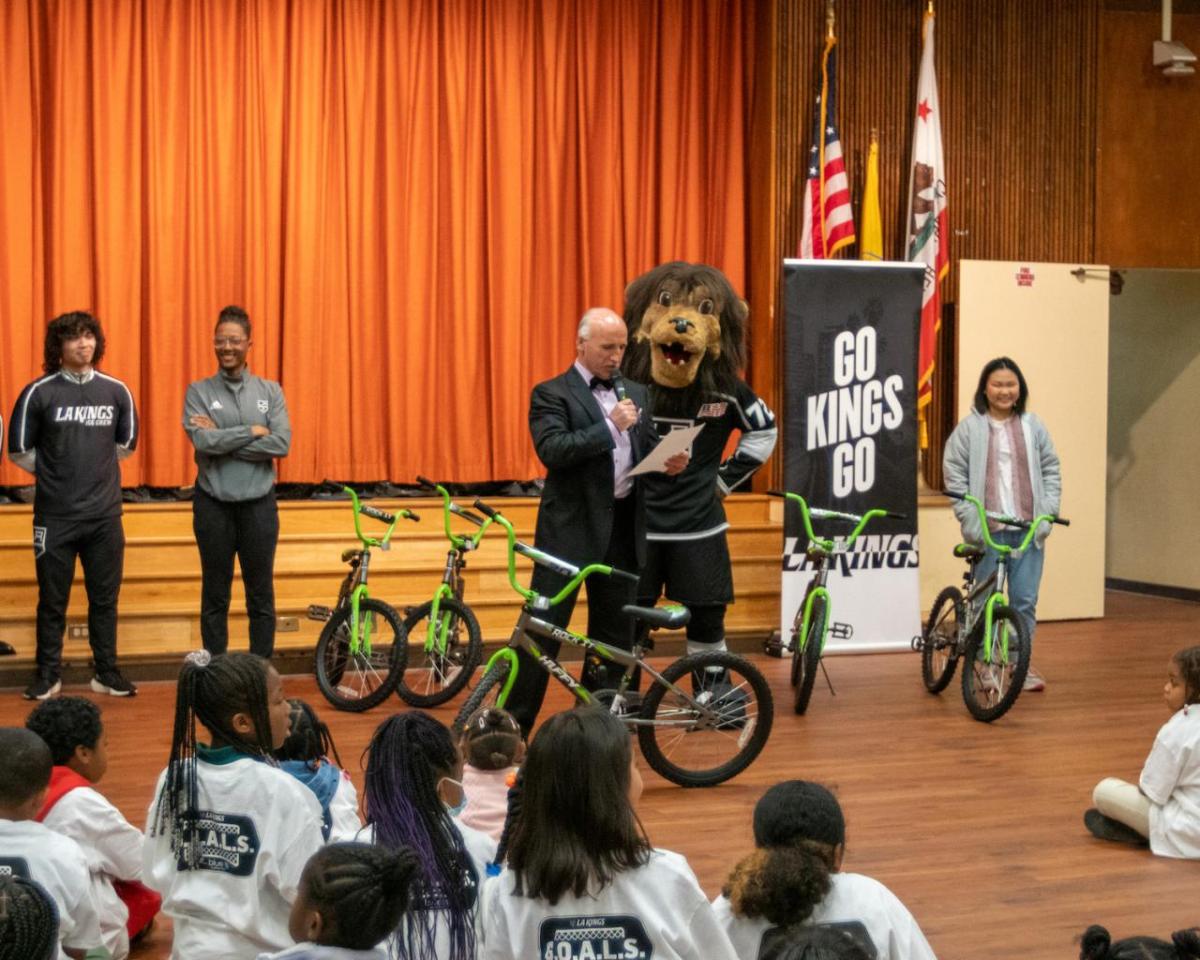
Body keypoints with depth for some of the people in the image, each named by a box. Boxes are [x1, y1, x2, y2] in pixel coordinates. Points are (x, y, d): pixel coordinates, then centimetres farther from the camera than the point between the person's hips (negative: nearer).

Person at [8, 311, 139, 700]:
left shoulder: (116, 391, 2)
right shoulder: (39, 392, -6)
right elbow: (19, 450, 2)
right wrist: (53, 472, 6)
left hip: (105, 515, 2)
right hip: (55, 517, -2)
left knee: (105, 599, 9)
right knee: (52, 601, 6)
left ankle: (107, 673, 20)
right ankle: (48, 675, 17)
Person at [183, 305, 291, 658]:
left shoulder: (270, 391, 4)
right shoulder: (199, 392, 0)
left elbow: (281, 444, -10)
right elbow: (203, 441, -16)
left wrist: (223, 438, -14)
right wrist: (252, 431, -13)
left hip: (258, 504, 1)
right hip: (213, 505, -1)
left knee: (261, 598, 6)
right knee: (215, 598, 7)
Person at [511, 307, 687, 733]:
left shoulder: (635, 393, 14)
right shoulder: (552, 394, -3)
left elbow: (648, 451, 17)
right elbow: (551, 451, -17)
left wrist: (669, 462, -6)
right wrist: (610, 427, -21)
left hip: (622, 527, 6)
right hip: (571, 527, -5)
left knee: (614, 631, 10)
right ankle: (513, 725, 1)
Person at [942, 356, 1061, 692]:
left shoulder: (1033, 426, 8)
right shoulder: (970, 428, 0)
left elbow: (1051, 469, 11)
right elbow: (954, 474, -1)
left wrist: (1048, 512, 1)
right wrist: (969, 518, -7)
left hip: (1028, 529, 2)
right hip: (988, 529, -2)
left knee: (1025, 600, 3)